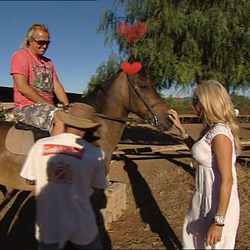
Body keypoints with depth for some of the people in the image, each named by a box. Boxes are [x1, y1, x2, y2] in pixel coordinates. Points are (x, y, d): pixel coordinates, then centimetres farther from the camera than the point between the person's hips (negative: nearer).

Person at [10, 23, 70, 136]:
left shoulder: (48, 62, 22)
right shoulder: (21, 55, -2)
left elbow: (57, 86, 15)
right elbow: (22, 87, -13)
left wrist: (67, 105, -3)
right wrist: (48, 104, -14)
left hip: (47, 107, 8)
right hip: (26, 108, -8)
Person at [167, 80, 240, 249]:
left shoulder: (220, 134, -25)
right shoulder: (212, 129, 3)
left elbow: (227, 180, -26)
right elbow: (197, 150, 21)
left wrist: (218, 221, -24)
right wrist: (180, 127, 12)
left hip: (218, 204, -9)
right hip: (203, 199, 9)